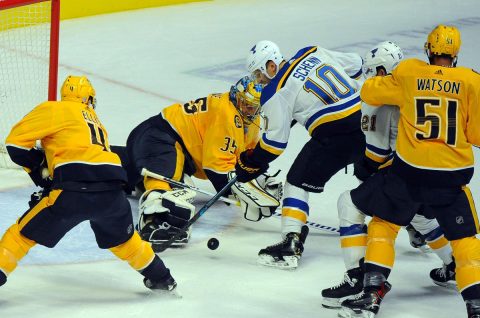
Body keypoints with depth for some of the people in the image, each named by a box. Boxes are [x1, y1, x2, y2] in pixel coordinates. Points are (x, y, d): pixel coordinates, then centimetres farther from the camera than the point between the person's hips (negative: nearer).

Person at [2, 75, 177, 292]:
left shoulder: (54, 109, 12)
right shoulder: (95, 120, 32)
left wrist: (39, 168, 18)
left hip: (76, 187, -6)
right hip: (111, 187, 6)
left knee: (25, 232, 6)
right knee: (122, 238, 33)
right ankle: (160, 278, 43)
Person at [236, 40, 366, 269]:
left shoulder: (276, 92, -3)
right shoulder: (314, 53, 13)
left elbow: (276, 140, -4)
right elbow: (355, 64, 21)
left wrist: (250, 163, 8)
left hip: (335, 134, -7)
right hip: (365, 115, 7)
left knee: (298, 182, 2)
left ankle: (290, 245, -10)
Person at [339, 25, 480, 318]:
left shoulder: (408, 73, -2)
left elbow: (370, 92, 11)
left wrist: (384, 80, 31)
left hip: (410, 170, 0)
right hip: (452, 174, 0)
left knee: (384, 223, 17)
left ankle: (373, 294, 10)